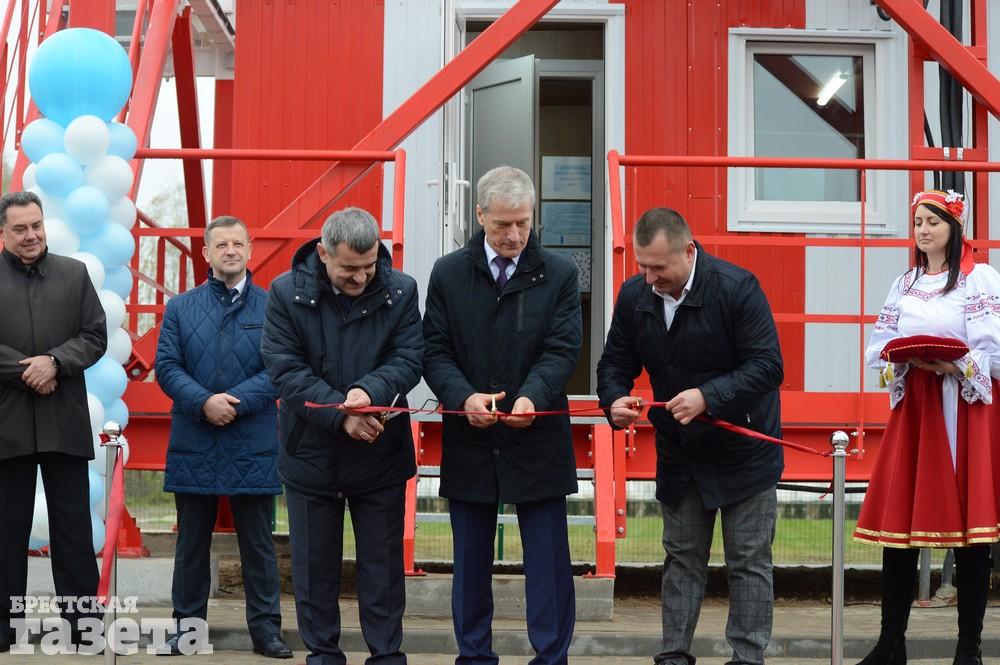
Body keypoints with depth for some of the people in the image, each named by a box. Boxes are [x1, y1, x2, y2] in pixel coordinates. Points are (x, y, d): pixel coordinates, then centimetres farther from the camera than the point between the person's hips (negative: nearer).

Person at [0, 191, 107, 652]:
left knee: (73, 525, 5)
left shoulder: (74, 274, 8)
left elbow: (96, 336, 3)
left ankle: (83, 621, 10)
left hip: (65, 421, 2)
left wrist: (54, 361, -13)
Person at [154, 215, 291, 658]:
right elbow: (166, 366, 1)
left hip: (254, 445, -2)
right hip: (193, 444, 2)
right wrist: (204, 402, -15)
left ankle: (266, 629, 10)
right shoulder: (180, 307, 8)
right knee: (192, 542, 10)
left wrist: (236, 402, -16)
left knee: (258, 543, 4)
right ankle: (186, 626, 18)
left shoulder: (272, 306, 2)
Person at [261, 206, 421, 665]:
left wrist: (371, 390, -29)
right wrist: (341, 415, -23)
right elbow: (285, 369, -13)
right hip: (311, 452, 0)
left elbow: (409, 359, -8)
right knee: (314, 565, 10)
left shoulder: (400, 291, -5)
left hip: (380, 453, 0)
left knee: (383, 565, 7)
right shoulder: (287, 293, -8)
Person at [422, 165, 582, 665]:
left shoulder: (559, 275, 0)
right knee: (471, 561, 11)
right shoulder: (448, 273, 3)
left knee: (548, 561, 2)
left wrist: (532, 396, -27)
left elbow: (562, 349, -8)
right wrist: (463, 396, -20)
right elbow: (435, 351, -1)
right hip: (468, 442, 1)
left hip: (538, 441, -1)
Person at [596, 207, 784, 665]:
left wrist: (708, 397, -34)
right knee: (682, 558, 12)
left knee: (748, 562, 2)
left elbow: (767, 366, -23)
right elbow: (615, 362, 4)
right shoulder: (634, 295, -5)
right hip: (678, 452, 5)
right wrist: (615, 400, -19)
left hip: (743, 451, -5)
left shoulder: (736, 287, -21)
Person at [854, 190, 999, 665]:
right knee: (898, 520, 2)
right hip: (913, 409, 5)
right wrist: (906, 359, -9)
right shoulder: (904, 285, 15)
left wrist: (954, 365, -22)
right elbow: (878, 349, 11)